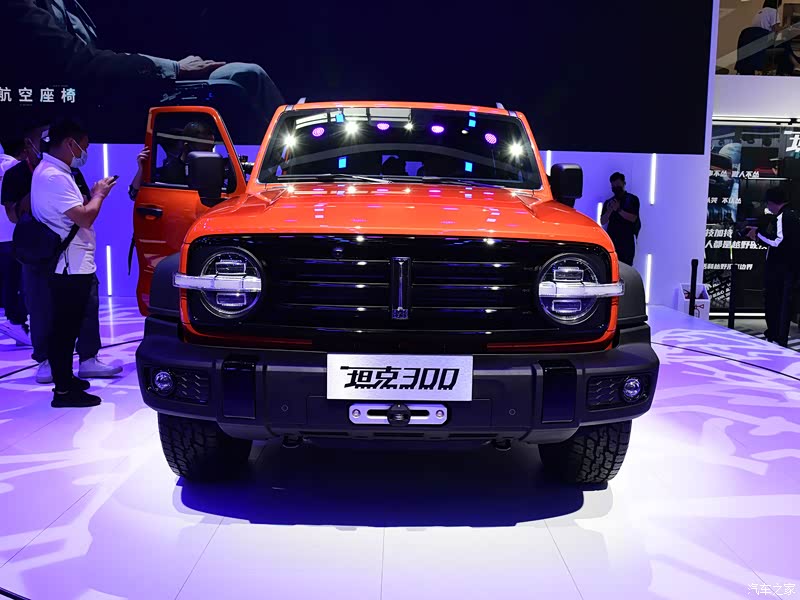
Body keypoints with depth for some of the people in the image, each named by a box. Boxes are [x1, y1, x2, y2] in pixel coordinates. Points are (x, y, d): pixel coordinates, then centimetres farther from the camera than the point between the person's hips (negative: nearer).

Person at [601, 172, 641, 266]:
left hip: (627, 241, -3)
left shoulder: (632, 199, 7)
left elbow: (633, 218, -5)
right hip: (612, 240, 3)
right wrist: (609, 211, -10)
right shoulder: (609, 202, 16)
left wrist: (618, 209, -13)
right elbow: (603, 221, 8)